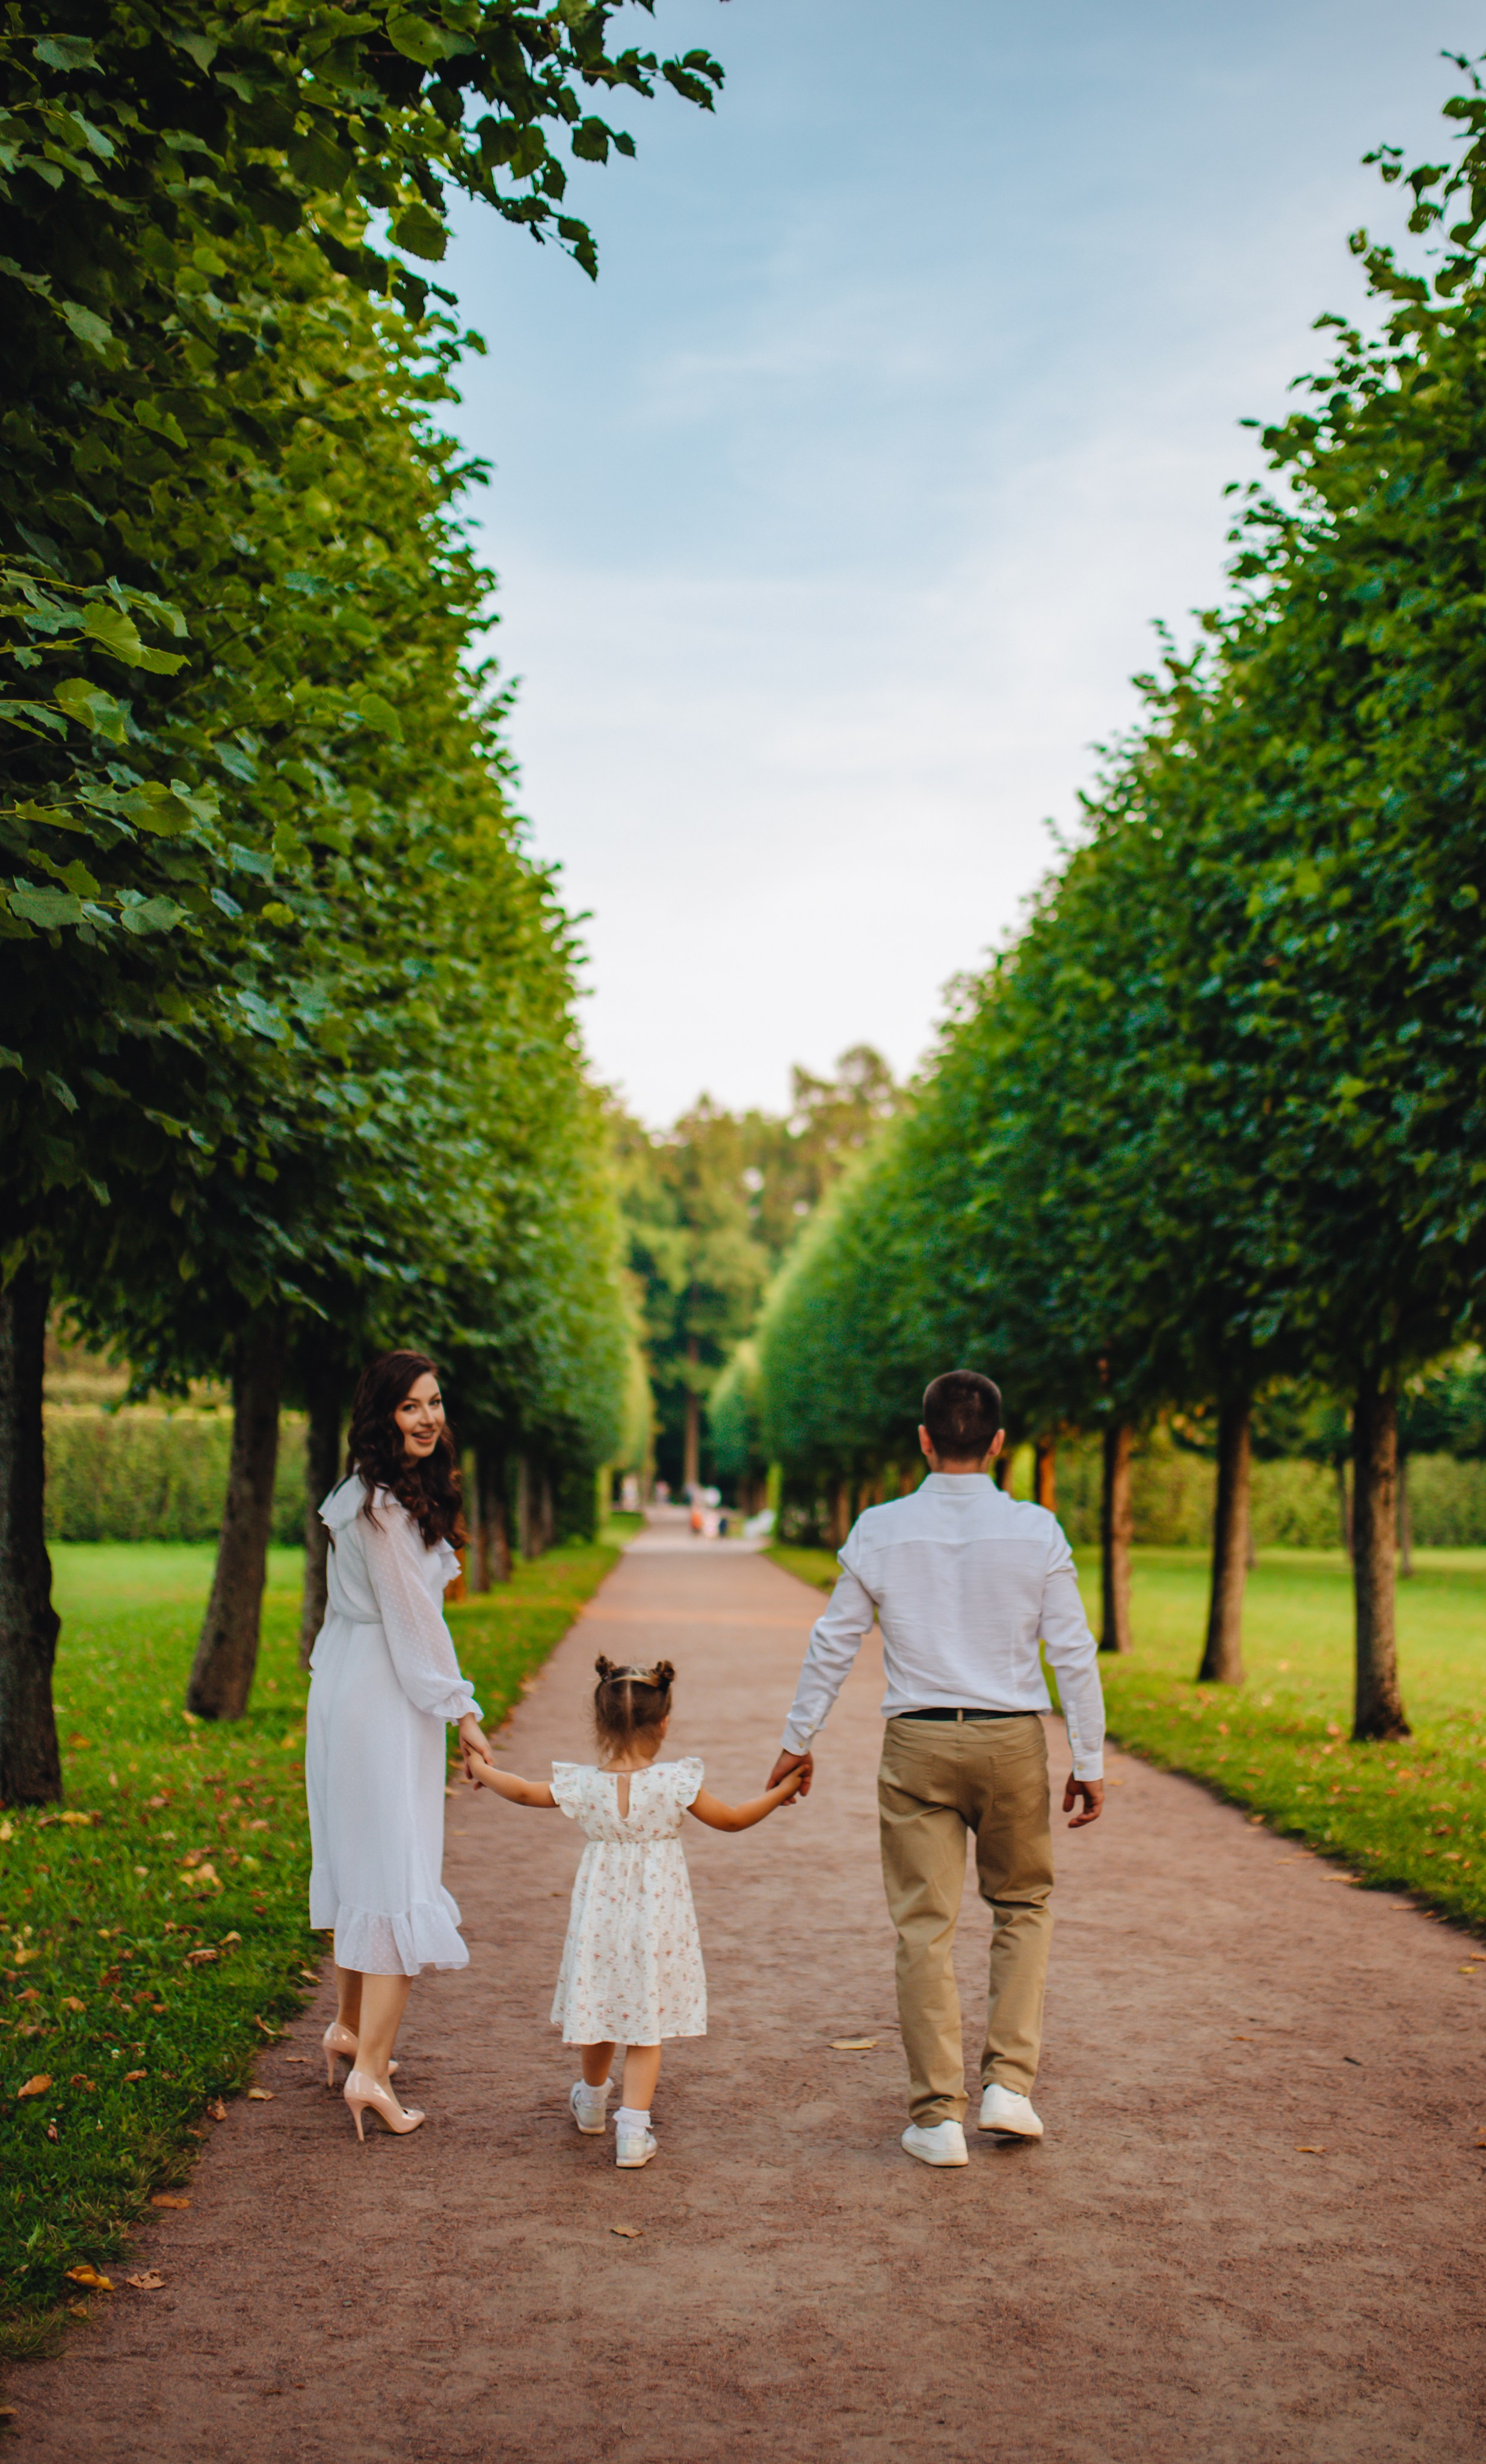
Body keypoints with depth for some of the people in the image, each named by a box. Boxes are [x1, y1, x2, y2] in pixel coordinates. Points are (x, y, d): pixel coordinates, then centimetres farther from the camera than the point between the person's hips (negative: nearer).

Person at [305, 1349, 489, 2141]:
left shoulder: (371, 1495, 12)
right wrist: (461, 1710, -11)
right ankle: (369, 2069, -7)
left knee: (363, 1865, 19)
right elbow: (411, 1617, -17)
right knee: (399, 1875, -7)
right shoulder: (382, 1506, -19)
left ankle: (350, 2027, 32)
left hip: (349, 1690, 10)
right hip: (383, 1699, -10)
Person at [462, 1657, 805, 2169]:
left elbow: (523, 1791, 7)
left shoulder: (583, 1785, -8)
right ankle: (633, 2131, -1)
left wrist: (481, 1769, 25)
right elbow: (732, 1820, -6)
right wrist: (781, 1791, 7)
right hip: (657, 1918, -2)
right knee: (646, 2024, 6)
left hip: (600, 1915, 2)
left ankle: (592, 2101, 44)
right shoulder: (675, 1783, -15)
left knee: (603, 2007, 22)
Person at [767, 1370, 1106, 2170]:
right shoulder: (1035, 1531, -5)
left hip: (918, 1744, 0)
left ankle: (937, 2116, 10)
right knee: (1022, 1904, 19)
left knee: (925, 1925, 6)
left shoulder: (880, 1530, -3)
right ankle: (1008, 2082, 12)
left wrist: (798, 1739, 14)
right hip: (1013, 1741, 0)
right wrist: (1089, 1761, 5)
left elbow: (833, 1642, 3)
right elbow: (1074, 1652, -3)